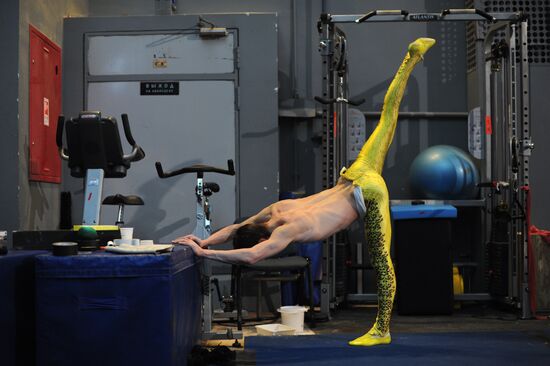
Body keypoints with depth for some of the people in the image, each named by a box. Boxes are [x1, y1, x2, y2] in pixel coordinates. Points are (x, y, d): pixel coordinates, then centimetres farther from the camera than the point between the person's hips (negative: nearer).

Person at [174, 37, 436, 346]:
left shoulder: (289, 230, -22)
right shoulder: (277, 209, -2)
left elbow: (251, 256, -35)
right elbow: (235, 227, 8)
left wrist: (205, 253, -32)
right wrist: (205, 240, -5)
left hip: (369, 194, -8)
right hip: (356, 177, 8)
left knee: (382, 262, -2)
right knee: (386, 117, 23)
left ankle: (383, 331, 5)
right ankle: (413, 56, 27)